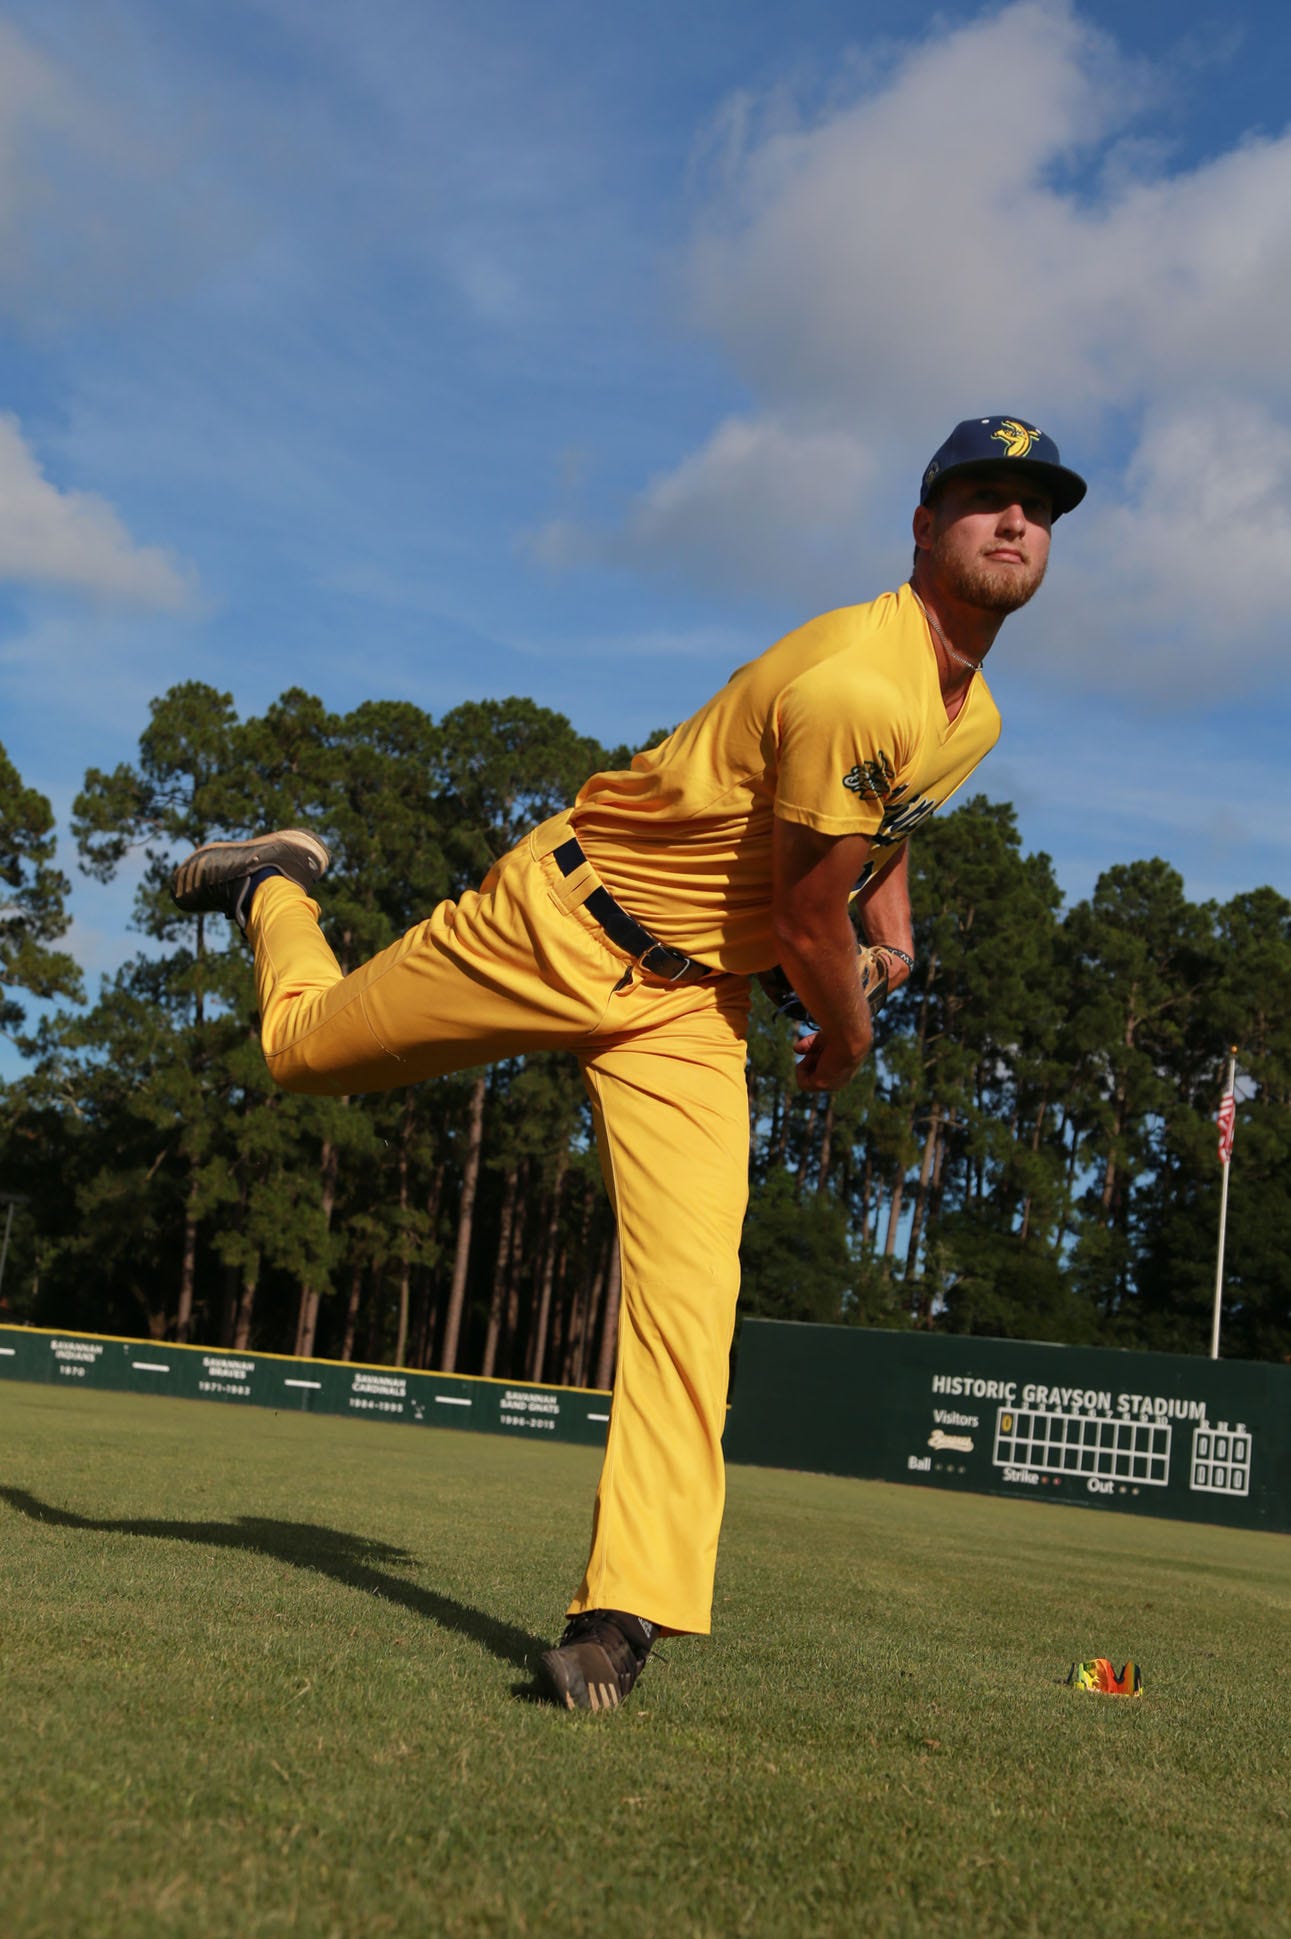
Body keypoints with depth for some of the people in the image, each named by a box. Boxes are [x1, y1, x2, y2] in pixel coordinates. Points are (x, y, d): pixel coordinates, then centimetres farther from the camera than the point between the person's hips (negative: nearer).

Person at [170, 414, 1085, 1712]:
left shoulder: (974, 717, 3)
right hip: (566, 916, -6)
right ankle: (278, 888, 45)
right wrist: (845, 1041, -3)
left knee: (691, 1287, -10)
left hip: (690, 1004, 6)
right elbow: (806, 922, -20)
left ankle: (626, 1607, -7)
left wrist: (890, 901, 11)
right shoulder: (856, 683, -27)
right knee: (303, 1047, 11)